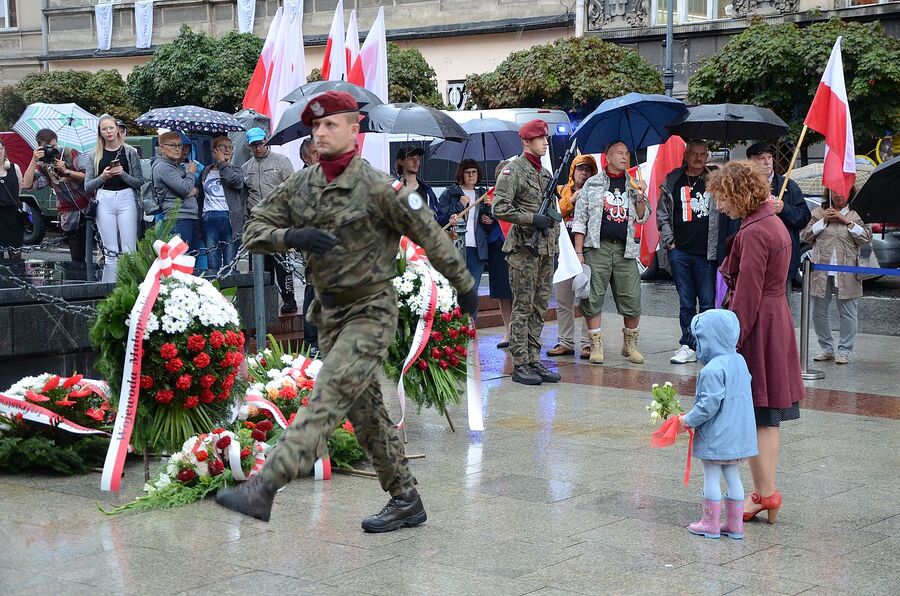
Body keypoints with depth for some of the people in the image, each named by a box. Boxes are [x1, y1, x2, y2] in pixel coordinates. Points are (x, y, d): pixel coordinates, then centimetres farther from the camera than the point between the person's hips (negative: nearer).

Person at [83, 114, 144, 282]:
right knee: (110, 252, 0)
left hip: (126, 199, -1)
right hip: (104, 201, 1)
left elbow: (140, 182, 4)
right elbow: (87, 186, 9)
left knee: (129, 250, -6)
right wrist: (102, 177, -8)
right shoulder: (93, 156, 11)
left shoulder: (130, 152, 7)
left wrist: (123, 174, -11)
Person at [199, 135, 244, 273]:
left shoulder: (235, 170, 12)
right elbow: (200, 198, 20)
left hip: (230, 218, -2)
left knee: (230, 264, -3)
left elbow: (235, 180, -13)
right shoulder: (206, 172, 19)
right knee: (213, 264, -2)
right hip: (210, 219, 2)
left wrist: (222, 163, 0)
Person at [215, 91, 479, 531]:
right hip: (329, 313, 8)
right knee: (365, 410, 13)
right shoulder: (300, 185, 3)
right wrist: (291, 236, -21)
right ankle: (406, 501, 24)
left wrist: (465, 285, 3)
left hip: (371, 312, -7)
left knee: (327, 398, -18)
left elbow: (430, 236, -6)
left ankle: (263, 488, -25)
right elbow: (254, 232, 1)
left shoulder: (377, 188, -14)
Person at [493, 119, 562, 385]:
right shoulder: (513, 170, -7)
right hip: (523, 248, -8)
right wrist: (532, 218, -19)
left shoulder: (545, 173, 18)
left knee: (540, 309, 8)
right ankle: (520, 364, -1)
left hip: (546, 249, 8)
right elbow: (499, 208, -15)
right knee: (523, 308, -5)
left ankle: (534, 361, 14)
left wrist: (555, 248, 19)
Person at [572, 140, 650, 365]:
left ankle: (630, 345, 14)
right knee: (592, 300, -3)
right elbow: (580, 219, 5)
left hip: (625, 250, 2)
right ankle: (596, 346, 6)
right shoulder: (593, 184, 8)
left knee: (632, 301, -2)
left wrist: (640, 197, -4)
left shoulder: (633, 185, 15)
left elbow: (642, 218, 14)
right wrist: (579, 253, -3)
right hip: (597, 248, -2)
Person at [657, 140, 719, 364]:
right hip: (680, 252, 2)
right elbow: (662, 215, 12)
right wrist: (670, 242, 2)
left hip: (706, 253, -1)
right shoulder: (672, 181, 9)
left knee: (707, 302, -1)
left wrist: (716, 248, -2)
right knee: (686, 303, 6)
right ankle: (688, 346, 10)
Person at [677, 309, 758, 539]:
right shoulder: (739, 361, 5)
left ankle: (710, 524, 14)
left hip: (716, 436, -8)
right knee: (732, 475, 15)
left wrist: (688, 420, -9)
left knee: (711, 476, 5)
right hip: (738, 433, 8)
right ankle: (735, 524, 20)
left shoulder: (713, 370, -22)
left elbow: (709, 404, -23)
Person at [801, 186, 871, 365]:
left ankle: (844, 351, 10)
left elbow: (867, 237, -6)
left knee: (848, 313, 0)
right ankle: (827, 348, 19)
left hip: (846, 273, -2)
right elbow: (805, 236, 2)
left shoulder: (857, 214, 6)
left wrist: (846, 221, -11)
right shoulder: (818, 212, 9)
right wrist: (823, 221, -7)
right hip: (821, 271, 2)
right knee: (819, 312, 6)